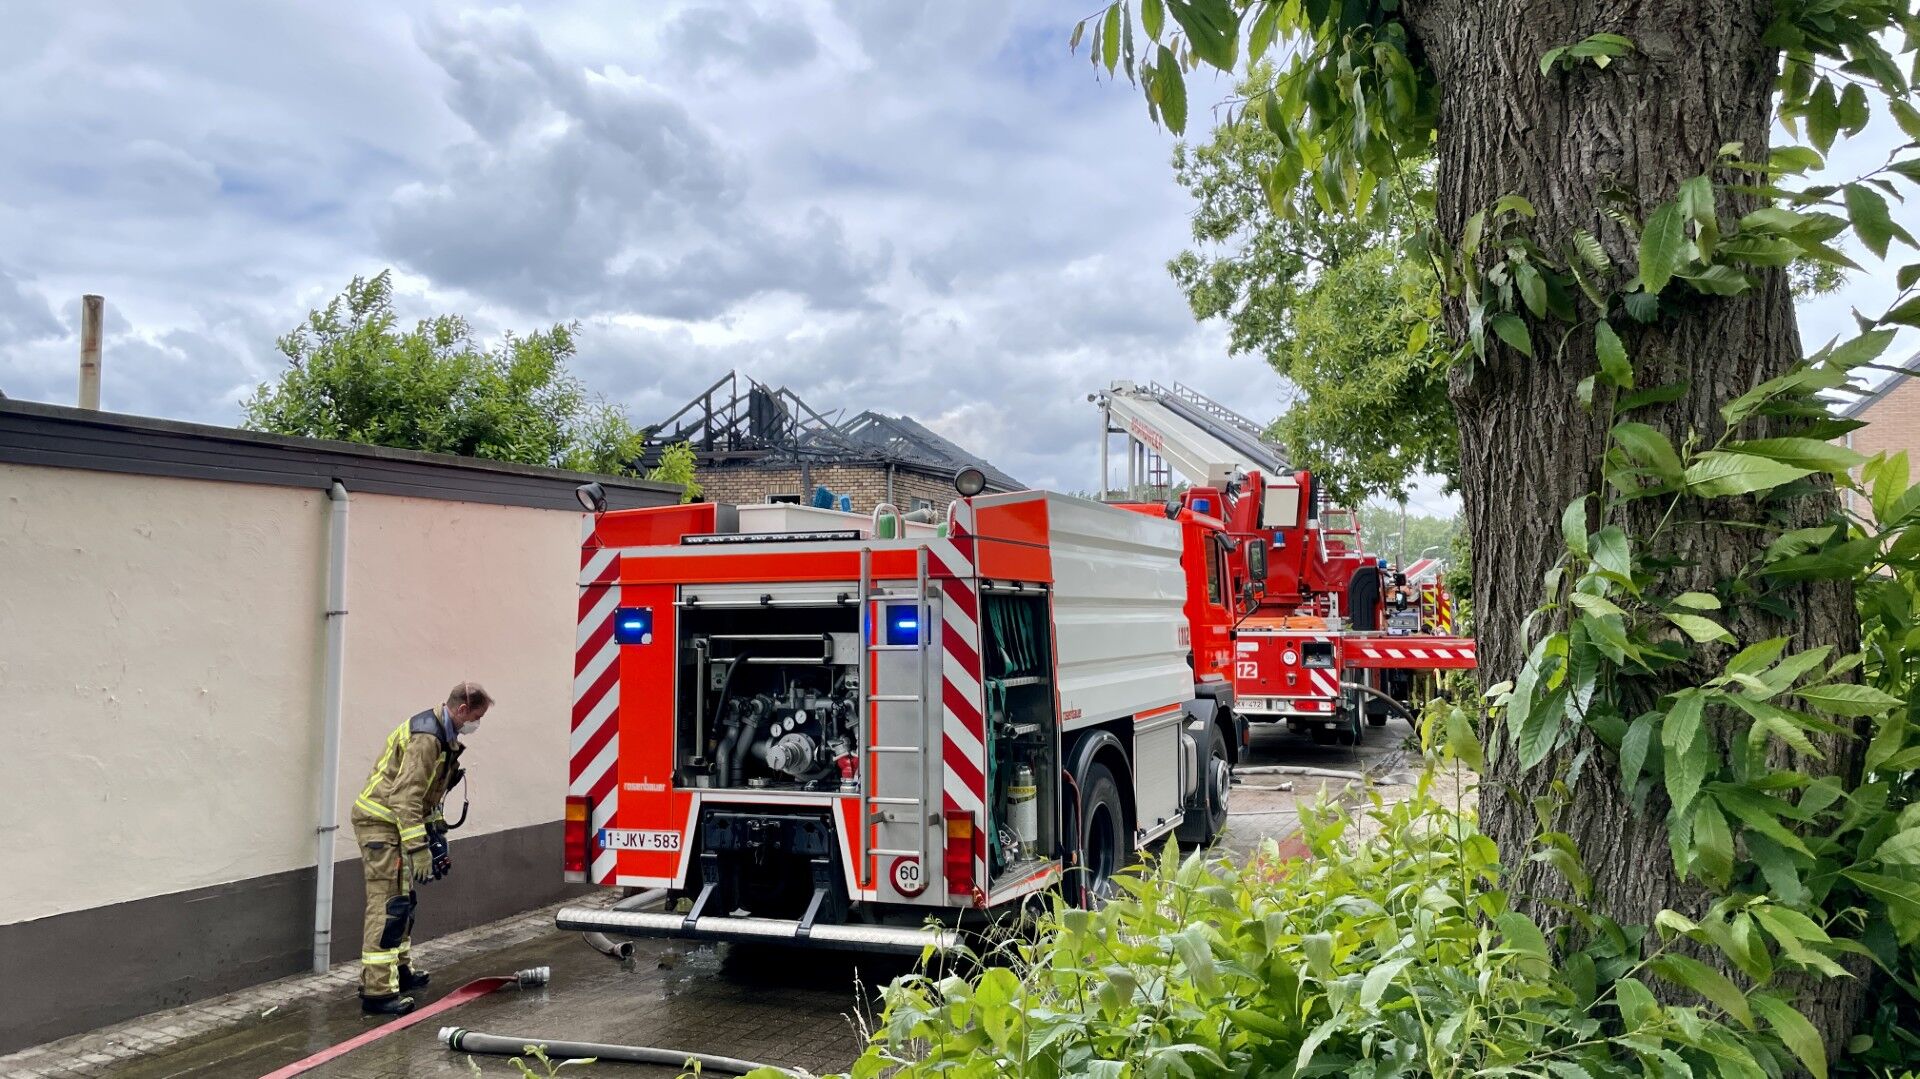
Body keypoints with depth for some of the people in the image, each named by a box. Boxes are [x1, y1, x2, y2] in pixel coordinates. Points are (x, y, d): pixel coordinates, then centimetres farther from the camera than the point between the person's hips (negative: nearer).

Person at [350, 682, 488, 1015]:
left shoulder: (443, 735, 9)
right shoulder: (426, 738, -23)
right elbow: (405, 797, -28)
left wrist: (435, 831, 17)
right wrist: (419, 850, -27)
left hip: (395, 821, 10)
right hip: (380, 822, -10)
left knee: (404, 899, 19)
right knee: (389, 904, -13)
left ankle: (399, 969, 32)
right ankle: (377, 991, -12)